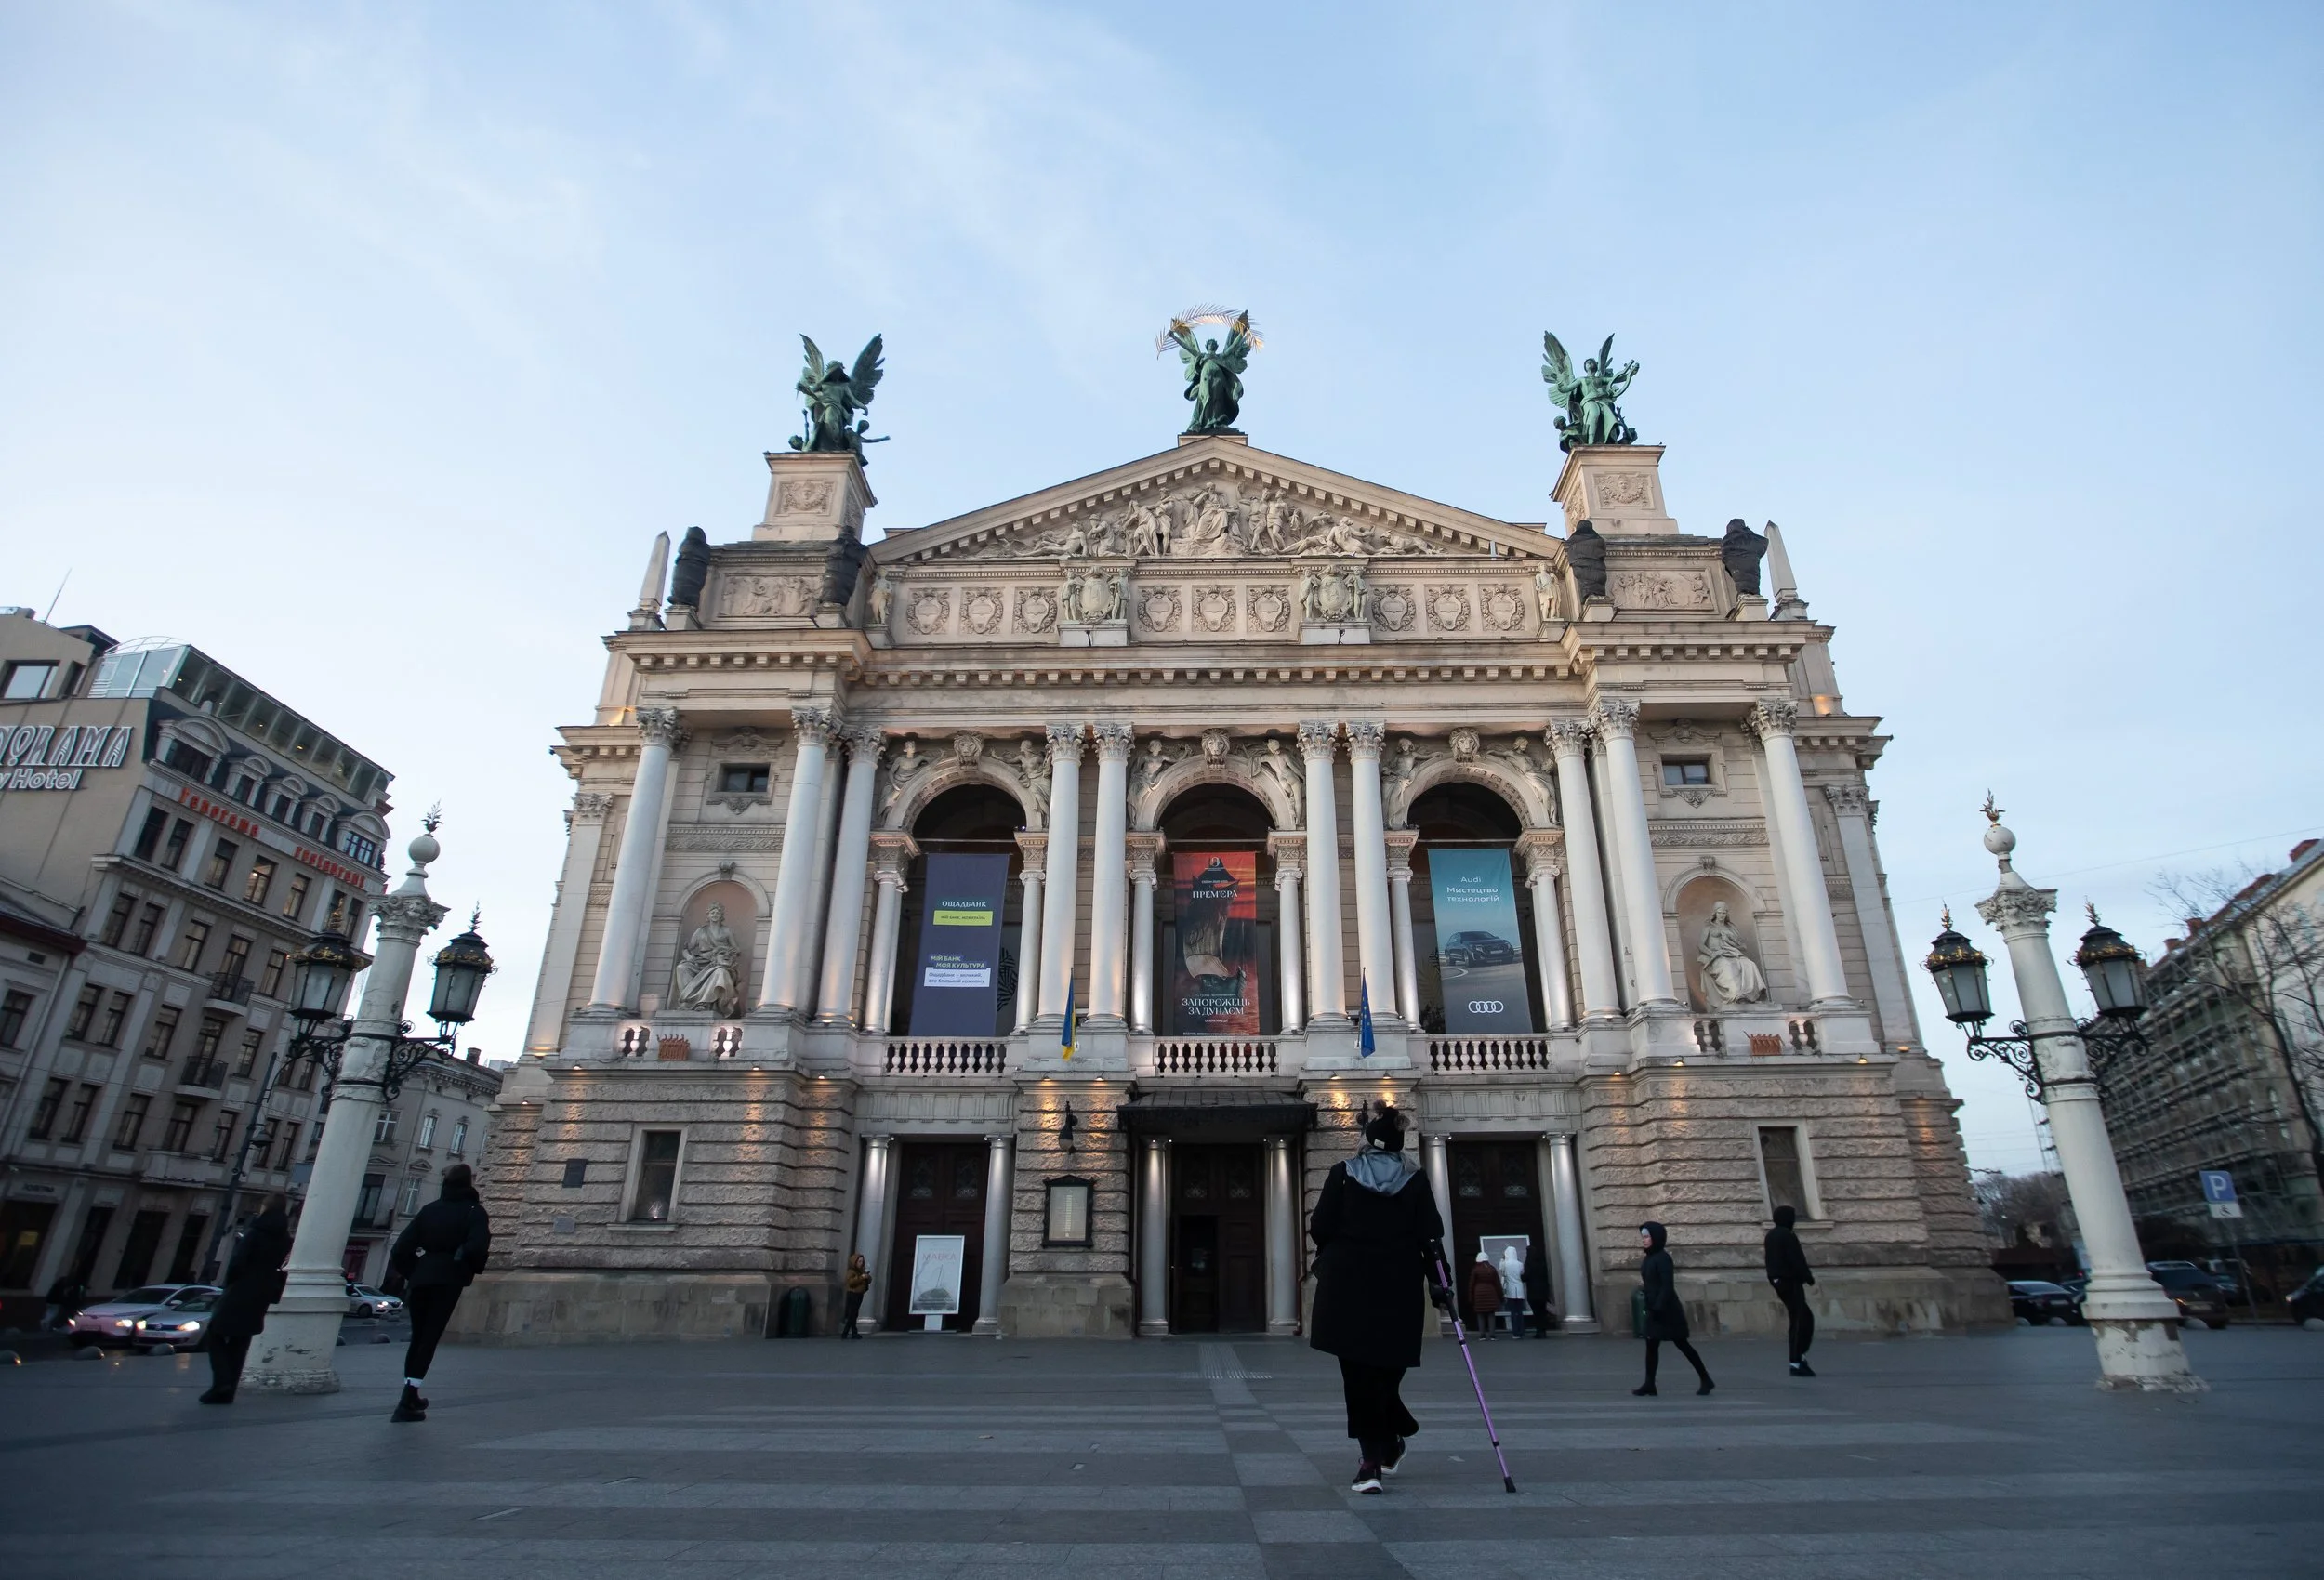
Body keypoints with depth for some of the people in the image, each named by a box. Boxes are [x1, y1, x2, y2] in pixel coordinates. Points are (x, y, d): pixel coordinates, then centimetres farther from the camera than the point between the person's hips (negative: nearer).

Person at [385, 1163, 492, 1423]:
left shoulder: (430, 1209, 10)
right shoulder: (475, 1211, -3)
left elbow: (403, 1245, 5)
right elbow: (477, 1247, -17)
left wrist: (408, 1272, 16)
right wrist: (475, 1268, 3)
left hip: (421, 1277, 5)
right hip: (449, 1279, -5)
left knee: (417, 1337, 17)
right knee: (429, 1338, -2)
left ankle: (410, 1396, 28)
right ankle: (407, 1402, -9)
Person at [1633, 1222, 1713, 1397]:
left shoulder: (1662, 1258, -16)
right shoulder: (1649, 1258, 10)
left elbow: (1667, 1285, -21)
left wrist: (1659, 1307, -24)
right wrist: (1651, 1307, 17)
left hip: (1667, 1310, -9)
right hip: (1655, 1310, 9)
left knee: (1681, 1344, 2)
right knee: (1651, 1345, 5)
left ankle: (1706, 1379, 15)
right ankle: (1649, 1384, 6)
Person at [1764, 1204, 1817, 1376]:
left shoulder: (1771, 1235, 13)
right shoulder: (1788, 1236, -16)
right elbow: (1797, 1260, -19)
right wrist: (1809, 1277, -8)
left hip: (1779, 1281, 9)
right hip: (1790, 1282, -9)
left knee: (1805, 1318, 17)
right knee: (1798, 1322, -4)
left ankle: (1801, 1357, 18)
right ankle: (1796, 1363, -4)